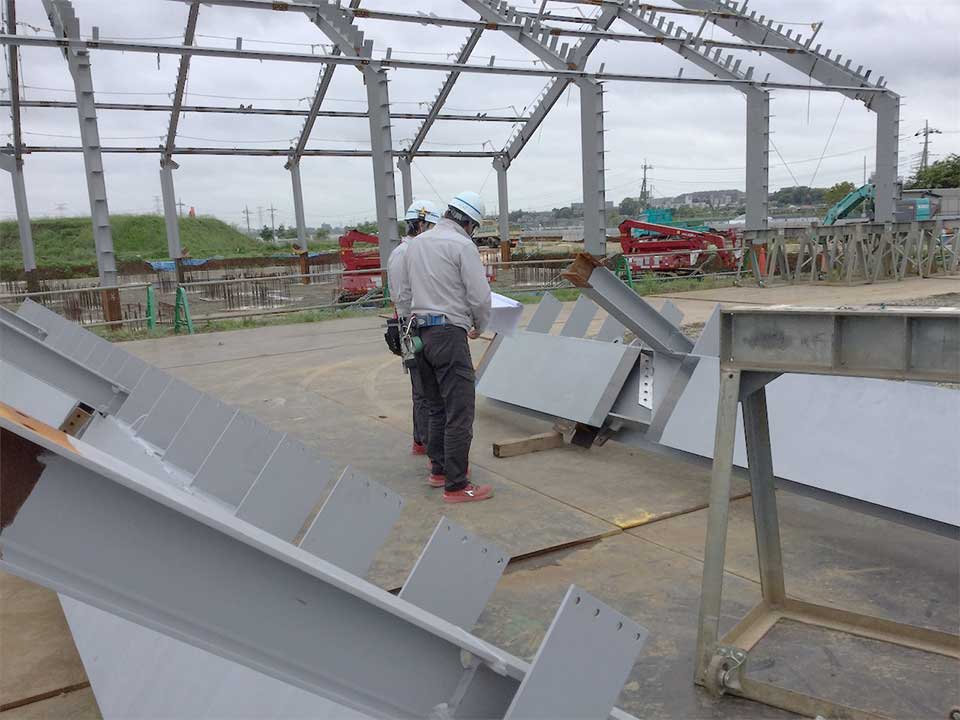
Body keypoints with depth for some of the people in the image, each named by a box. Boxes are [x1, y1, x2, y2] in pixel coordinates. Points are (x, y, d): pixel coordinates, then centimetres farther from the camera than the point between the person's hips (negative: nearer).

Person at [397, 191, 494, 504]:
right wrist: (479, 326, 6)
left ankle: (439, 469, 27)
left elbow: (405, 293, 17)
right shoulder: (462, 245, -9)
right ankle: (457, 486, -1)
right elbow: (480, 296, -11)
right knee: (460, 412, -4)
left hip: (420, 333, 8)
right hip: (449, 334, -8)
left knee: (437, 408, 18)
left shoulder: (415, 244, 14)